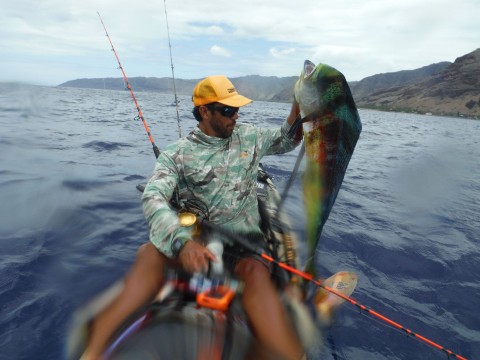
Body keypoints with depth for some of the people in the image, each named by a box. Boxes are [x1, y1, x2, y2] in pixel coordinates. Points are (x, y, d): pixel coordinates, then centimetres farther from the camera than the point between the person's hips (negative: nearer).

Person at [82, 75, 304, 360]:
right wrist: (182, 241, -35)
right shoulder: (178, 153, -2)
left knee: (257, 274, -35)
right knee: (150, 253, -32)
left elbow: (288, 140, 25)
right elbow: (154, 197, -16)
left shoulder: (248, 137, 10)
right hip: (194, 239, 0)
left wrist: (299, 101, 7)